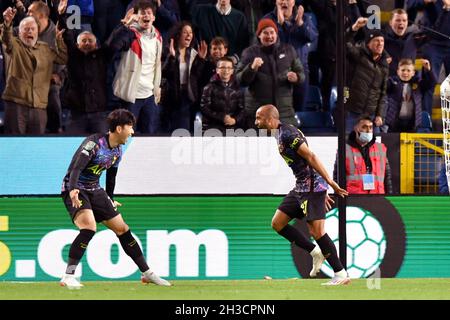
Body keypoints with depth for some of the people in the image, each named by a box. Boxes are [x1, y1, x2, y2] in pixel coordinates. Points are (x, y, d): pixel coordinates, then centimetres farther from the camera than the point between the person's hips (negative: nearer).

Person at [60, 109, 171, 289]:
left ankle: (147, 274, 20)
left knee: (122, 228, 8)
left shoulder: (117, 151, 5)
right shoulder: (94, 143, -22)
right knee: (89, 227, -30)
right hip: (75, 191, -8)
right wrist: (73, 190, -49)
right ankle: (68, 277, -27)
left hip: (95, 191, 8)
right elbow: (76, 168, -33)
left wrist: (110, 199, 28)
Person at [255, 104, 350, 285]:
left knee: (316, 230, -12)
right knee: (277, 223, 10)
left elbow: (310, 157, -21)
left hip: (312, 186, -10)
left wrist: (329, 182, -26)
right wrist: (321, 193, 22)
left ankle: (341, 275, -6)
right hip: (301, 187, 10)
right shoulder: (280, 134, 17)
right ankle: (316, 253, 12)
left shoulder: (287, 133, -14)